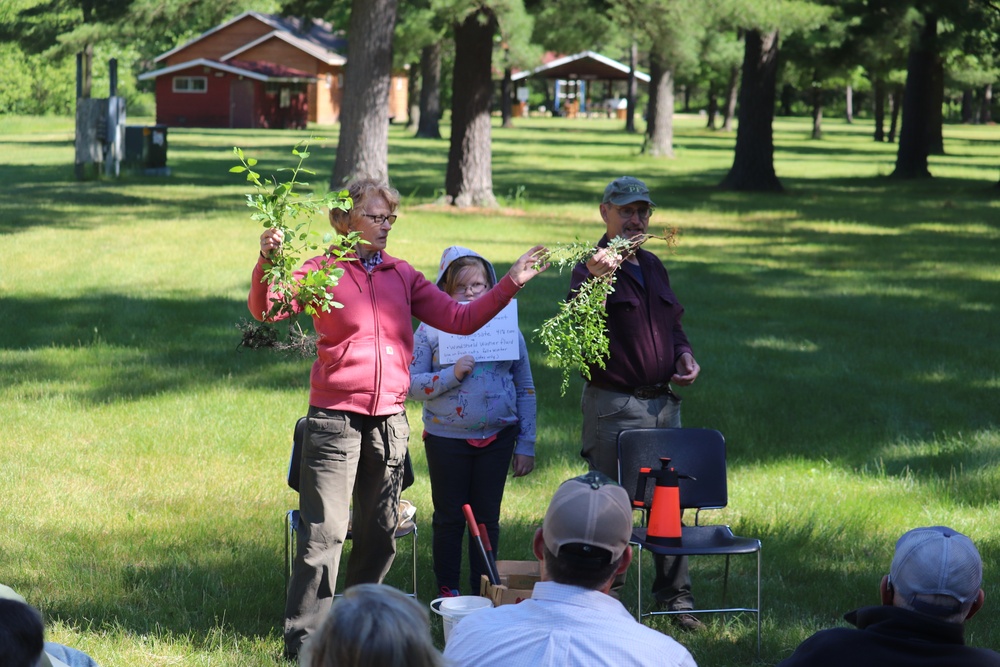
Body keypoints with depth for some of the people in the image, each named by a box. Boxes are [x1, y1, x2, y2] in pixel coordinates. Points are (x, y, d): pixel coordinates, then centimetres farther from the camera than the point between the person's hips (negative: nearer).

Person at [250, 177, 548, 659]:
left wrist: (510, 284, 3)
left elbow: (460, 320, 11)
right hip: (335, 419, -5)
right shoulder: (323, 270, -1)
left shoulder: (402, 276, 13)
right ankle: (304, 639, -2)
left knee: (380, 531, 11)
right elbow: (265, 309, -12)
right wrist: (267, 262, -30)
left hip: (389, 421, 5)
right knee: (324, 531, -7)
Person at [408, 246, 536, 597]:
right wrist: (451, 375, -22)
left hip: (497, 437, 2)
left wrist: (526, 445, 5)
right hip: (447, 438, -2)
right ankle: (447, 591, 18)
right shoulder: (431, 330, -3)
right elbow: (411, 384, -6)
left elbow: (526, 389, 8)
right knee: (450, 517, 6)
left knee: (487, 517, 7)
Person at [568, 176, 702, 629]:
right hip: (614, 407, -7)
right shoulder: (591, 269, -8)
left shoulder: (653, 267, 15)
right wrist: (592, 280, -43)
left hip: (664, 403, 7)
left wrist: (684, 354, 7)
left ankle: (674, 594, 22)